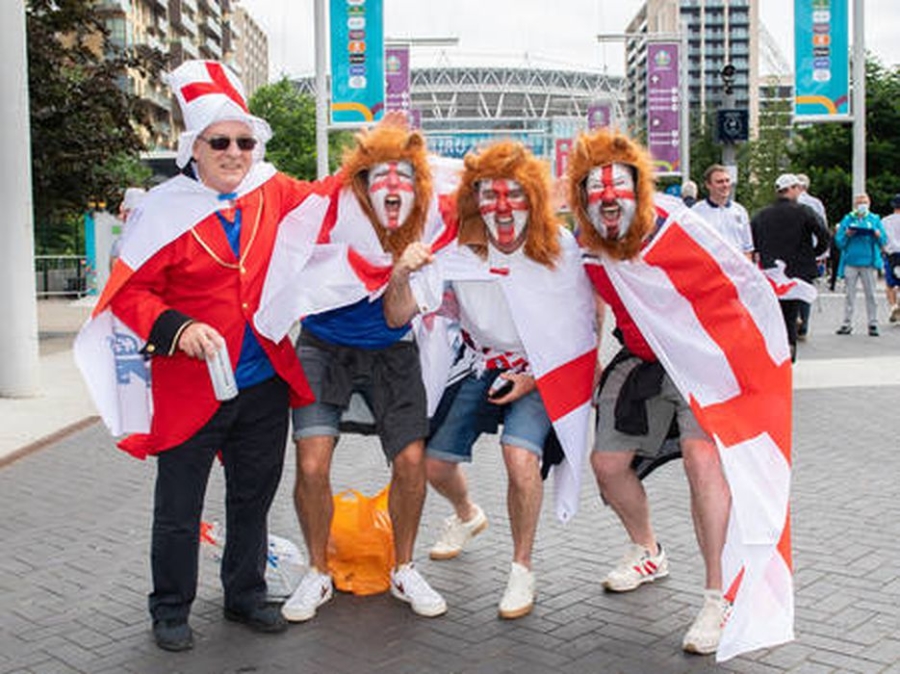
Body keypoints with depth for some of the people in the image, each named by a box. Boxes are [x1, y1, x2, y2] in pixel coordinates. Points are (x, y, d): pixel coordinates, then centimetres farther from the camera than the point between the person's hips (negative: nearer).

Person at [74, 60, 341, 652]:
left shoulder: (274, 194, 2)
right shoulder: (165, 209, -10)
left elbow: (322, 202, 23)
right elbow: (129, 293, -9)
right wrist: (176, 328, -23)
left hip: (265, 383, 4)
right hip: (190, 386, -4)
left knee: (254, 498, 18)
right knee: (179, 509, 8)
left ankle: (246, 595, 38)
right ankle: (171, 611, 29)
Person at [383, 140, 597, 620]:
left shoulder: (561, 248, -17)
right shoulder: (459, 253, -15)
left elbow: (581, 328, -7)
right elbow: (397, 317, -20)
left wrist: (533, 378, -16)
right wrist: (400, 277, -41)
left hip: (542, 370, -3)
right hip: (480, 365, 3)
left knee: (521, 457, -27)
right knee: (435, 463, 3)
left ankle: (522, 570, -3)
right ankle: (466, 515, 41)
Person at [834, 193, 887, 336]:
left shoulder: (875, 219, 11)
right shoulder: (847, 219, 9)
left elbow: (884, 240, 6)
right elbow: (839, 241, 4)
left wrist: (878, 235, -15)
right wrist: (847, 235, -15)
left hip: (869, 262, 0)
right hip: (851, 261, 0)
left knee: (870, 294, 0)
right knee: (850, 294, 2)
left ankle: (873, 324, 4)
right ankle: (847, 324, 7)